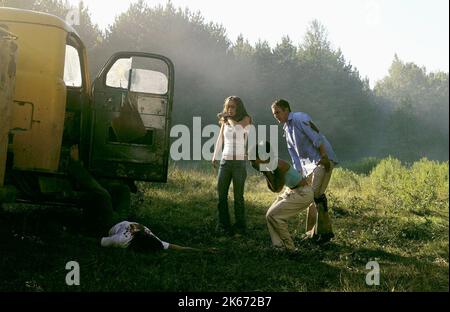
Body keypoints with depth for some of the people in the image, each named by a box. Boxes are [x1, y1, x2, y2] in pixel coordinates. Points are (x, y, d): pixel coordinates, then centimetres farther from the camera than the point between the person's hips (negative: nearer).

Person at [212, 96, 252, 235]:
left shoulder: (246, 119, 0)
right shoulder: (225, 121, 12)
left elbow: (238, 127, -22)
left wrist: (229, 118, -6)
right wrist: (214, 157, 20)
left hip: (240, 162, -4)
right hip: (225, 161, 4)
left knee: (238, 196, -4)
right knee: (221, 194, -1)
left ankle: (240, 226, 5)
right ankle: (223, 225, 6)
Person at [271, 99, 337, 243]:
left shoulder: (299, 118, -10)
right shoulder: (286, 130, 18)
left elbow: (317, 139, -17)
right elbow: (295, 155, 20)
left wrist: (324, 158, -19)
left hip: (322, 160, -9)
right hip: (309, 164, 9)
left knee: (317, 194, -17)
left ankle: (325, 231, -12)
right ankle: (313, 233, 15)